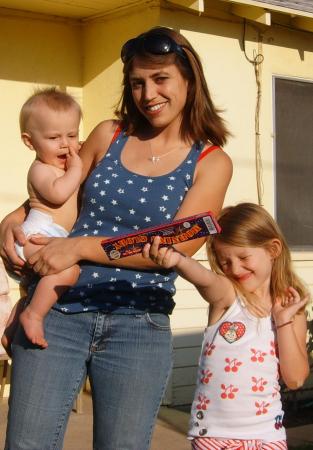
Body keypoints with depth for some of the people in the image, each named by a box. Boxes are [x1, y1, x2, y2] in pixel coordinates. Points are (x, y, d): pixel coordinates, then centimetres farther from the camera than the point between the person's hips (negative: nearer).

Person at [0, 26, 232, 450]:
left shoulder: (211, 162, 2)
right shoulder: (109, 135, 8)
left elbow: (177, 246, -10)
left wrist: (81, 246, -16)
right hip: (57, 312, 2)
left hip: (138, 327, -1)